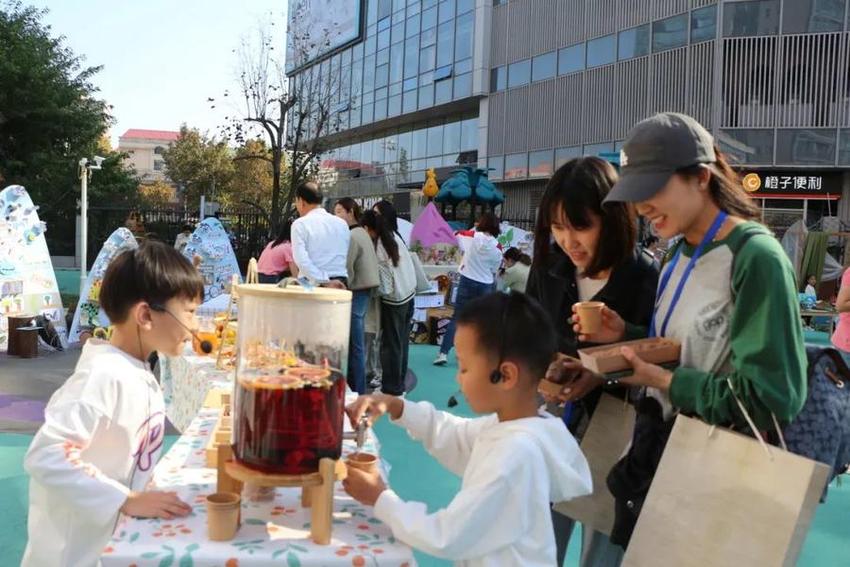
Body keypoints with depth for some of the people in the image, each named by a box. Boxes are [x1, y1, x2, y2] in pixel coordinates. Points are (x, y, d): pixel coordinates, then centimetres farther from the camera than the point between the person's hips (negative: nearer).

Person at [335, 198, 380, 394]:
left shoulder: (352, 236, -13)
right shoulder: (362, 233, 17)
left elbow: (347, 270, -17)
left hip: (356, 292, -10)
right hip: (364, 290, 10)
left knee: (354, 346, -6)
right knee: (357, 345, 13)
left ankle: (356, 392, -2)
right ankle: (357, 389, 19)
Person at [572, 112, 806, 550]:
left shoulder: (756, 257, -20)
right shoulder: (680, 255, 5)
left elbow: (771, 397, -23)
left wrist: (662, 381, -21)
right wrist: (625, 337, -4)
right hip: (651, 455, 8)